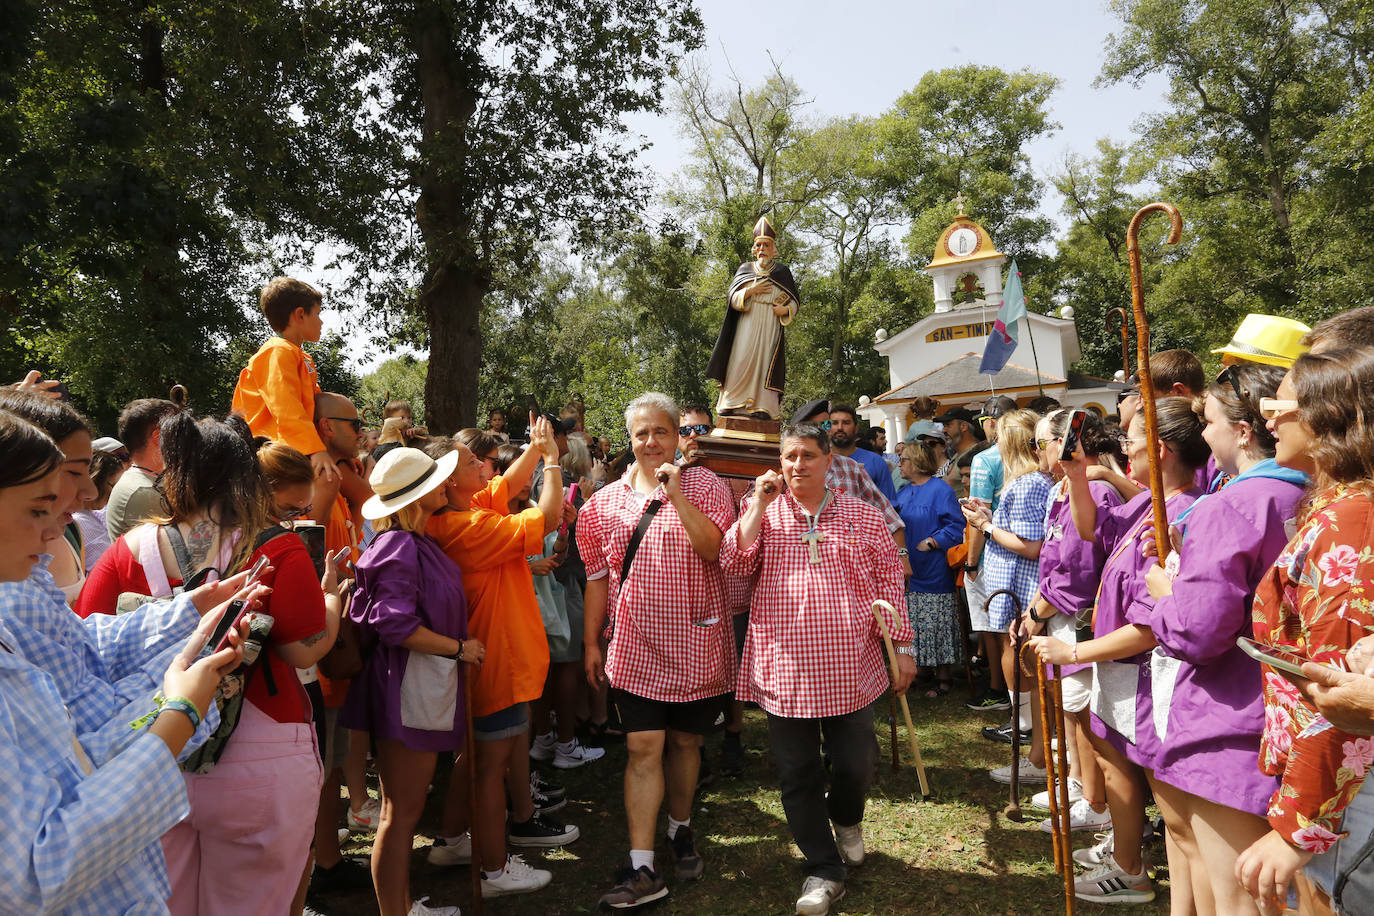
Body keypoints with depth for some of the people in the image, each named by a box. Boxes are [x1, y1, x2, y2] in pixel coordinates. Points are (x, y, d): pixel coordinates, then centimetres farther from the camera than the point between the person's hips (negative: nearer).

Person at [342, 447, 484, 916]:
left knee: (404, 809, 19)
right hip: (406, 691, -10)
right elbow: (396, 625, -25)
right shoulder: (400, 548, -19)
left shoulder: (416, 542, 12)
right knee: (401, 814, 1)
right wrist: (459, 647, -16)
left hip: (422, 688, 10)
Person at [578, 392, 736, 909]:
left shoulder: (705, 486, -2)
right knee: (644, 749, -2)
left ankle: (679, 831, 37)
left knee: (685, 742, 14)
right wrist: (591, 643, 9)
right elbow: (597, 575, 9)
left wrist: (677, 495, -22)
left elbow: (716, 550, -16)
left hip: (695, 643, -1)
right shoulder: (606, 501, 5)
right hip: (636, 646, 1)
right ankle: (642, 870, 4)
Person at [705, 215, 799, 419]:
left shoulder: (782, 271, 11)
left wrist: (786, 310, -9)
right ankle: (732, 404, -5)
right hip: (747, 324, 1)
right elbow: (732, 299, 6)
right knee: (740, 361, -7)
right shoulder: (745, 269, 13)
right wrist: (750, 291, -11)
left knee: (766, 362, -8)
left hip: (771, 326, -1)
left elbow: (795, 301, 12)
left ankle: (763, 407, -10)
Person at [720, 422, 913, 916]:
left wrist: (902, 645, 3)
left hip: (848, 668, 0)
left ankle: (846, 818, 44)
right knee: (798, 773, 8)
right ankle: (823, 869, 26)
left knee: (857, 763, 9)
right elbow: (734, 562, -9)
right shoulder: (763, 513, 6)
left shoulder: (863, 517, 5)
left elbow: (889, 583, 6)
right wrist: (760, 502, -12)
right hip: (784, 667, 0)